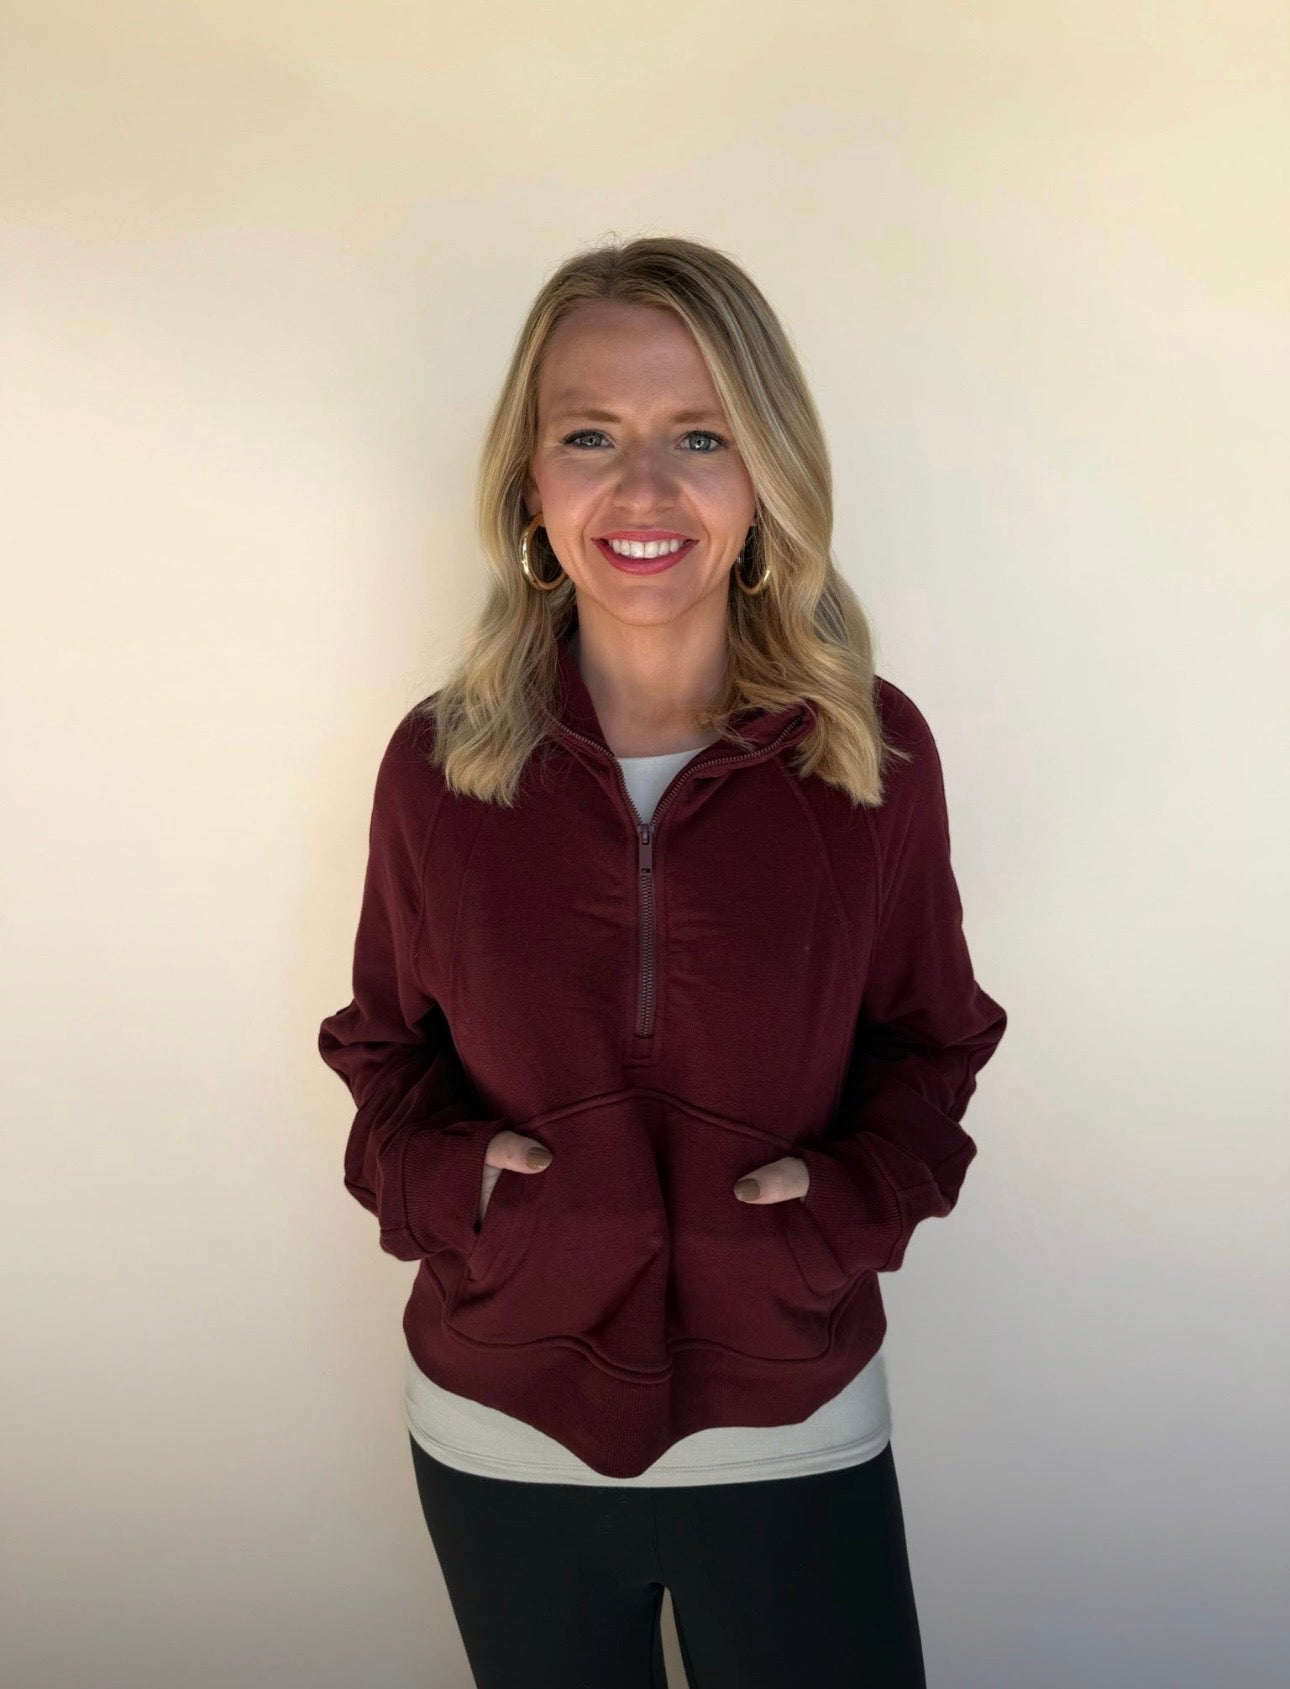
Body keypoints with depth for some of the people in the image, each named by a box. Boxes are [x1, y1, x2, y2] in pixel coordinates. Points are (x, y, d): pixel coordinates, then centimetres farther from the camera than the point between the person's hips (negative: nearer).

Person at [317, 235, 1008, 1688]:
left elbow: (930, 1039, 2)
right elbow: (384, 1040, 5)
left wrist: (858, 1188, -15)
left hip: (795, 1436, 0)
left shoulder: (876, 751, -10)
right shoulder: (439, 761, -9)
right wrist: (432, 1169, -14)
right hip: (500, 1436, 1)